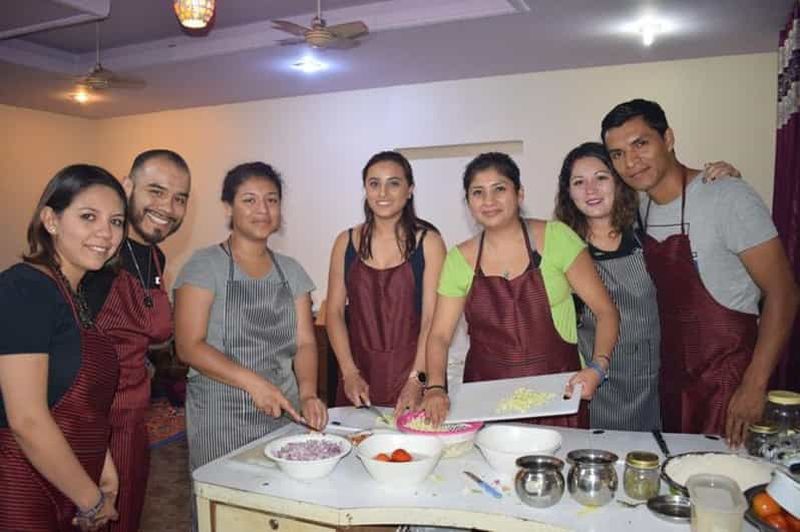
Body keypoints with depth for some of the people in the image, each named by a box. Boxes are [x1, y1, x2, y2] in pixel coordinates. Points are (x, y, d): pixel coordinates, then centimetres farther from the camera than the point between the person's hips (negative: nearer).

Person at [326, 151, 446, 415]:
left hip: (412, 371, -2)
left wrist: (417, 380, -16)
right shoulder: (346, 242, 5)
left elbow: (432, 318, -8)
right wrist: (349, 373, -6)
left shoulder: (428, 242, -3)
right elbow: (334, 311, 3)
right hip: (360, 374, 2)